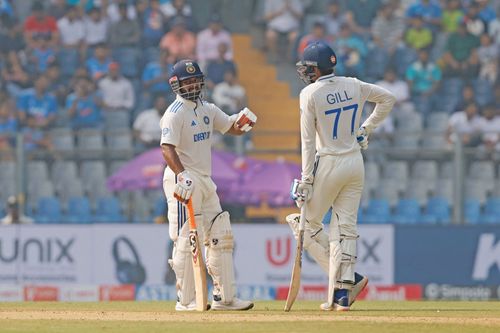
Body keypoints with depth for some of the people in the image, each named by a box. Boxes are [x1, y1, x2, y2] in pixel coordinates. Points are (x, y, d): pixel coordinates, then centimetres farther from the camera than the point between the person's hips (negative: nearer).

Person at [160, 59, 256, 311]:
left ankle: (224, 297, 13)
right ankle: (185, 300, -6)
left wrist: (244, 122, -6)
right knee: (187, 240, -9)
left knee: (220, 237, 8)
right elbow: (167, 149, -23)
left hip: (205, 181, 9)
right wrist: (182, 176, -37)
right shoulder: (174, 114, -12)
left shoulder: (207, 110, 14)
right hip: (183, 179, -9)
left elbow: (234, 128, 18)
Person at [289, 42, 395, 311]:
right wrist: (366, 128, 19)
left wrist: (306, 180, -11)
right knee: (345, 227, 6)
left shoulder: (310, 94, -11)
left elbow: (308, 141, -12)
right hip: (356, 163, 6)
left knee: (308, 223, 7)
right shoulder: (353, 86, 5)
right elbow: (387, 98, 18)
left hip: (329, 165, -6)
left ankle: (351, 279, -1)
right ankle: (341, 293, 0)